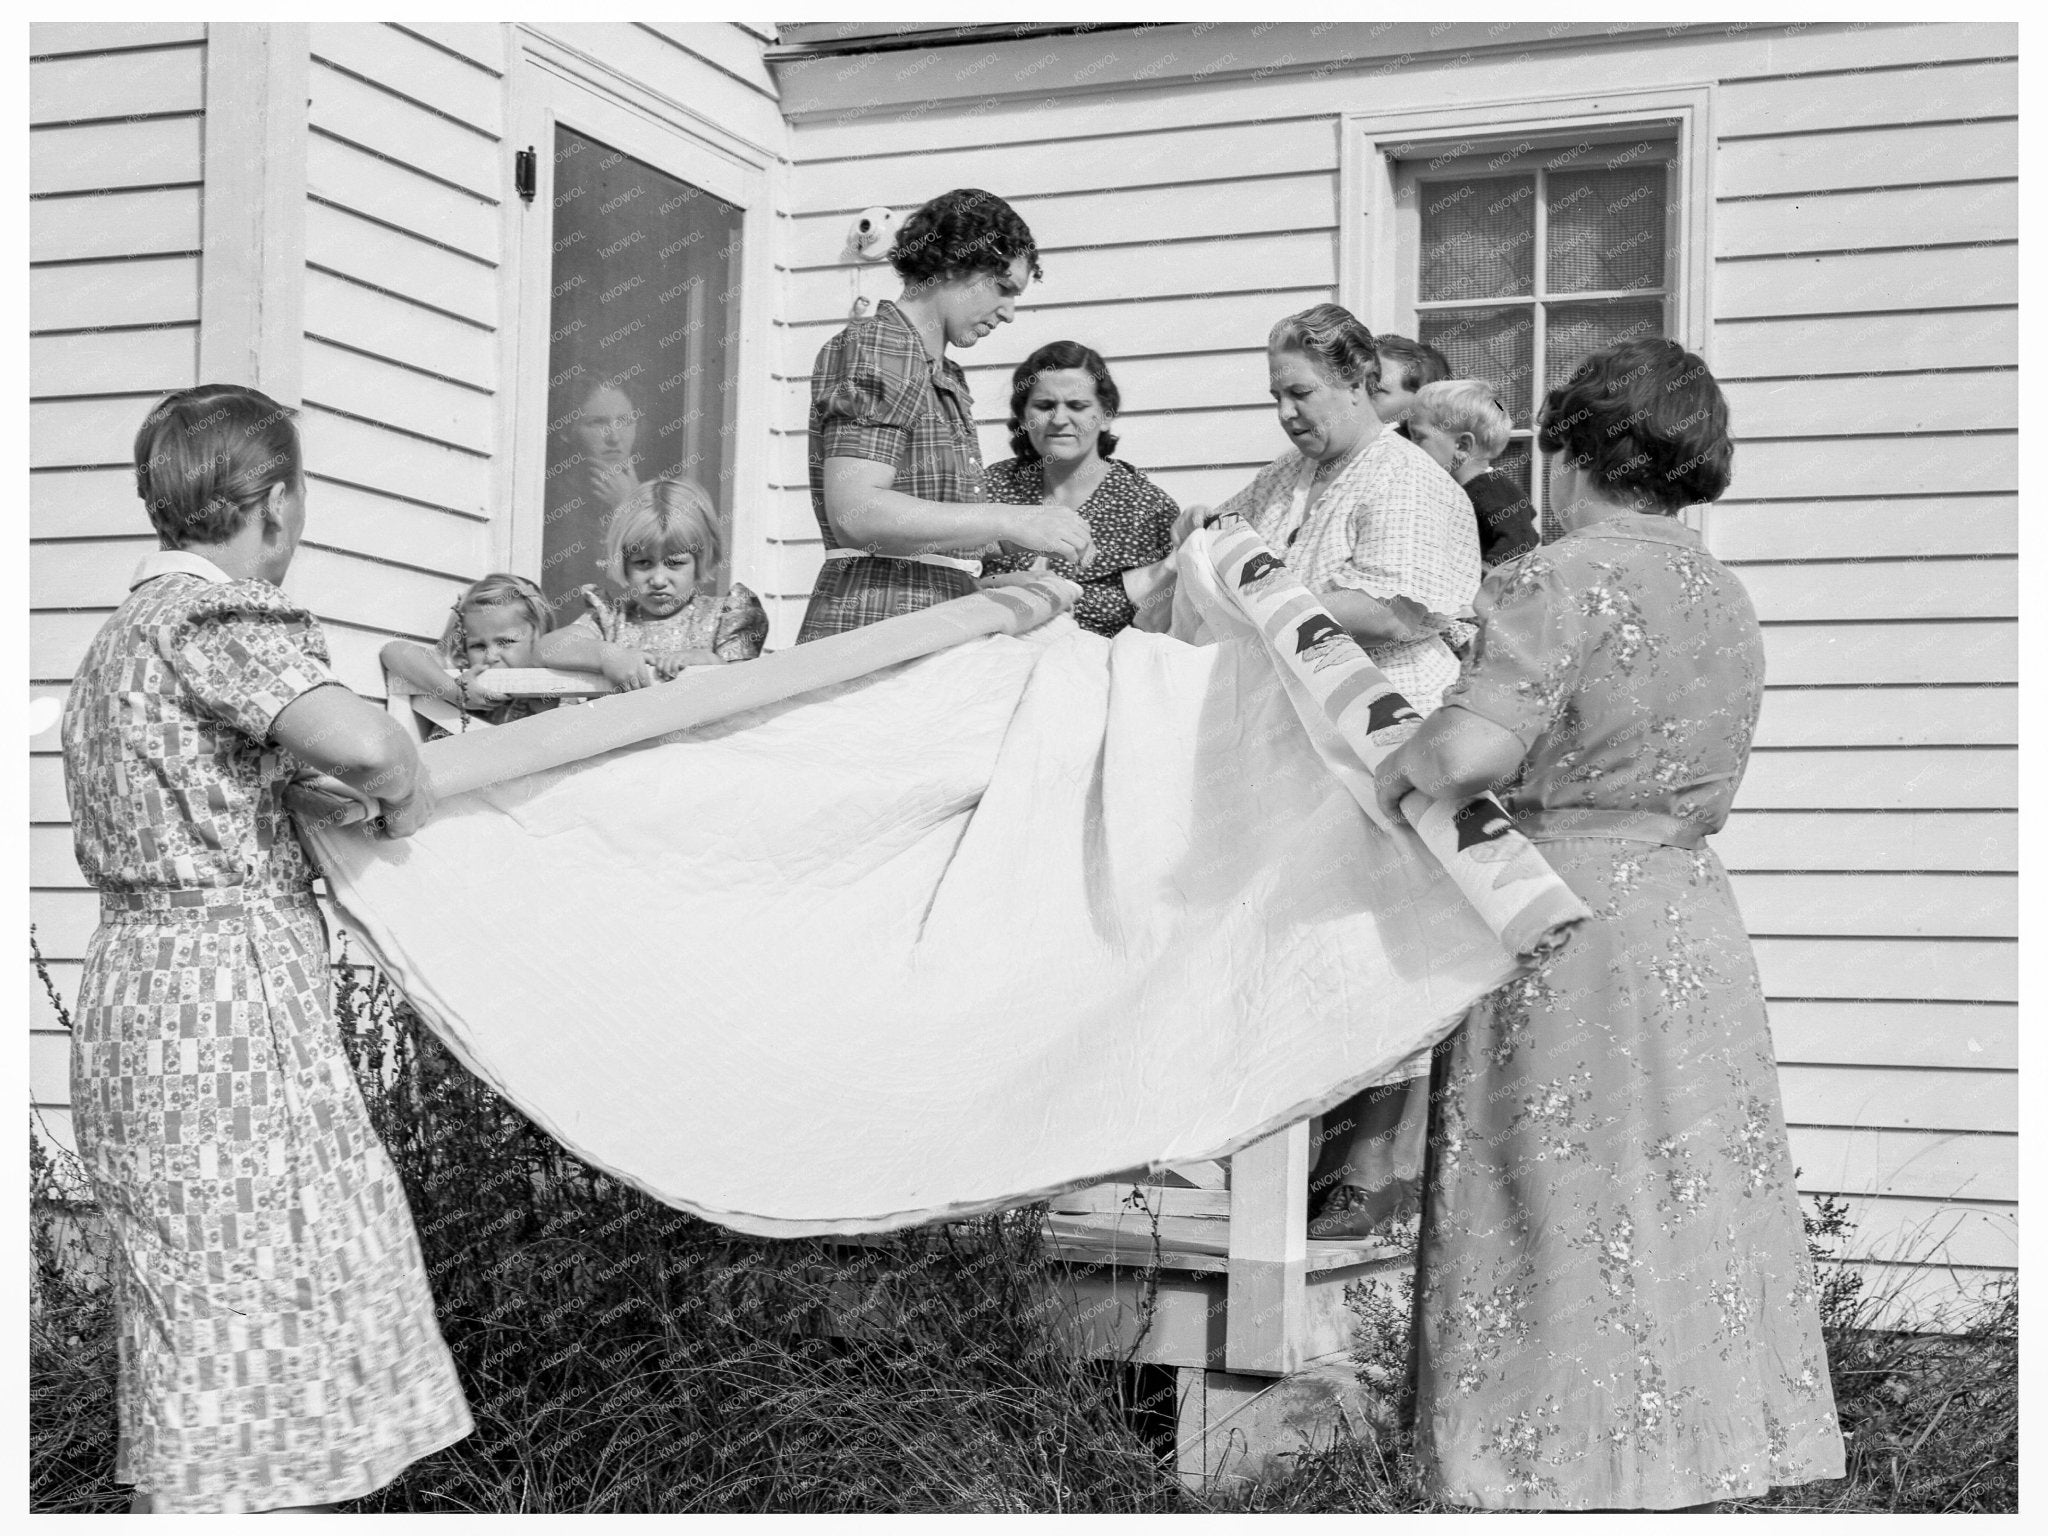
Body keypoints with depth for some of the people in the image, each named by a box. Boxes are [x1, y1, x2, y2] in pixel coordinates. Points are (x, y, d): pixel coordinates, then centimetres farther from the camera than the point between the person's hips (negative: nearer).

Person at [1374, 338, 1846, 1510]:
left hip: (1572, 926, -7)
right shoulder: (1724, 596, 12)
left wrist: (1393, 774, -6)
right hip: (1697, 923, 7)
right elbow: (1695, 778, 14)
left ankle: (1571, 1471, 6)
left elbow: (1474, 748, -26)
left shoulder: (1568, 578, -13)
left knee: (1570, 1227, 0)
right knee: (1681, 1220, 12)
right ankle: (1703, 1455, 18)